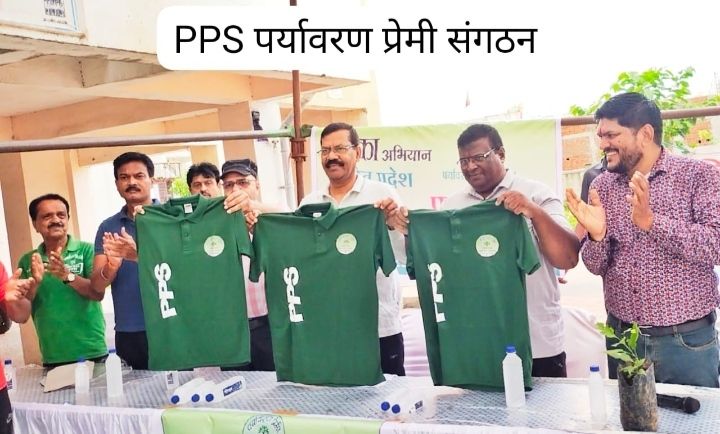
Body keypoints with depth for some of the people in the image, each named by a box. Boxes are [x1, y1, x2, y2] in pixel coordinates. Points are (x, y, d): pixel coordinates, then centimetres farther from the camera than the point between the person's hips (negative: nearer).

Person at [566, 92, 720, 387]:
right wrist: (597, 234, -17)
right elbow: (596, 267, 4)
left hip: (687, 341, -3)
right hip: (621, 338, 4)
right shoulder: (602, 186, 4)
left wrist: (651, 221, -27)